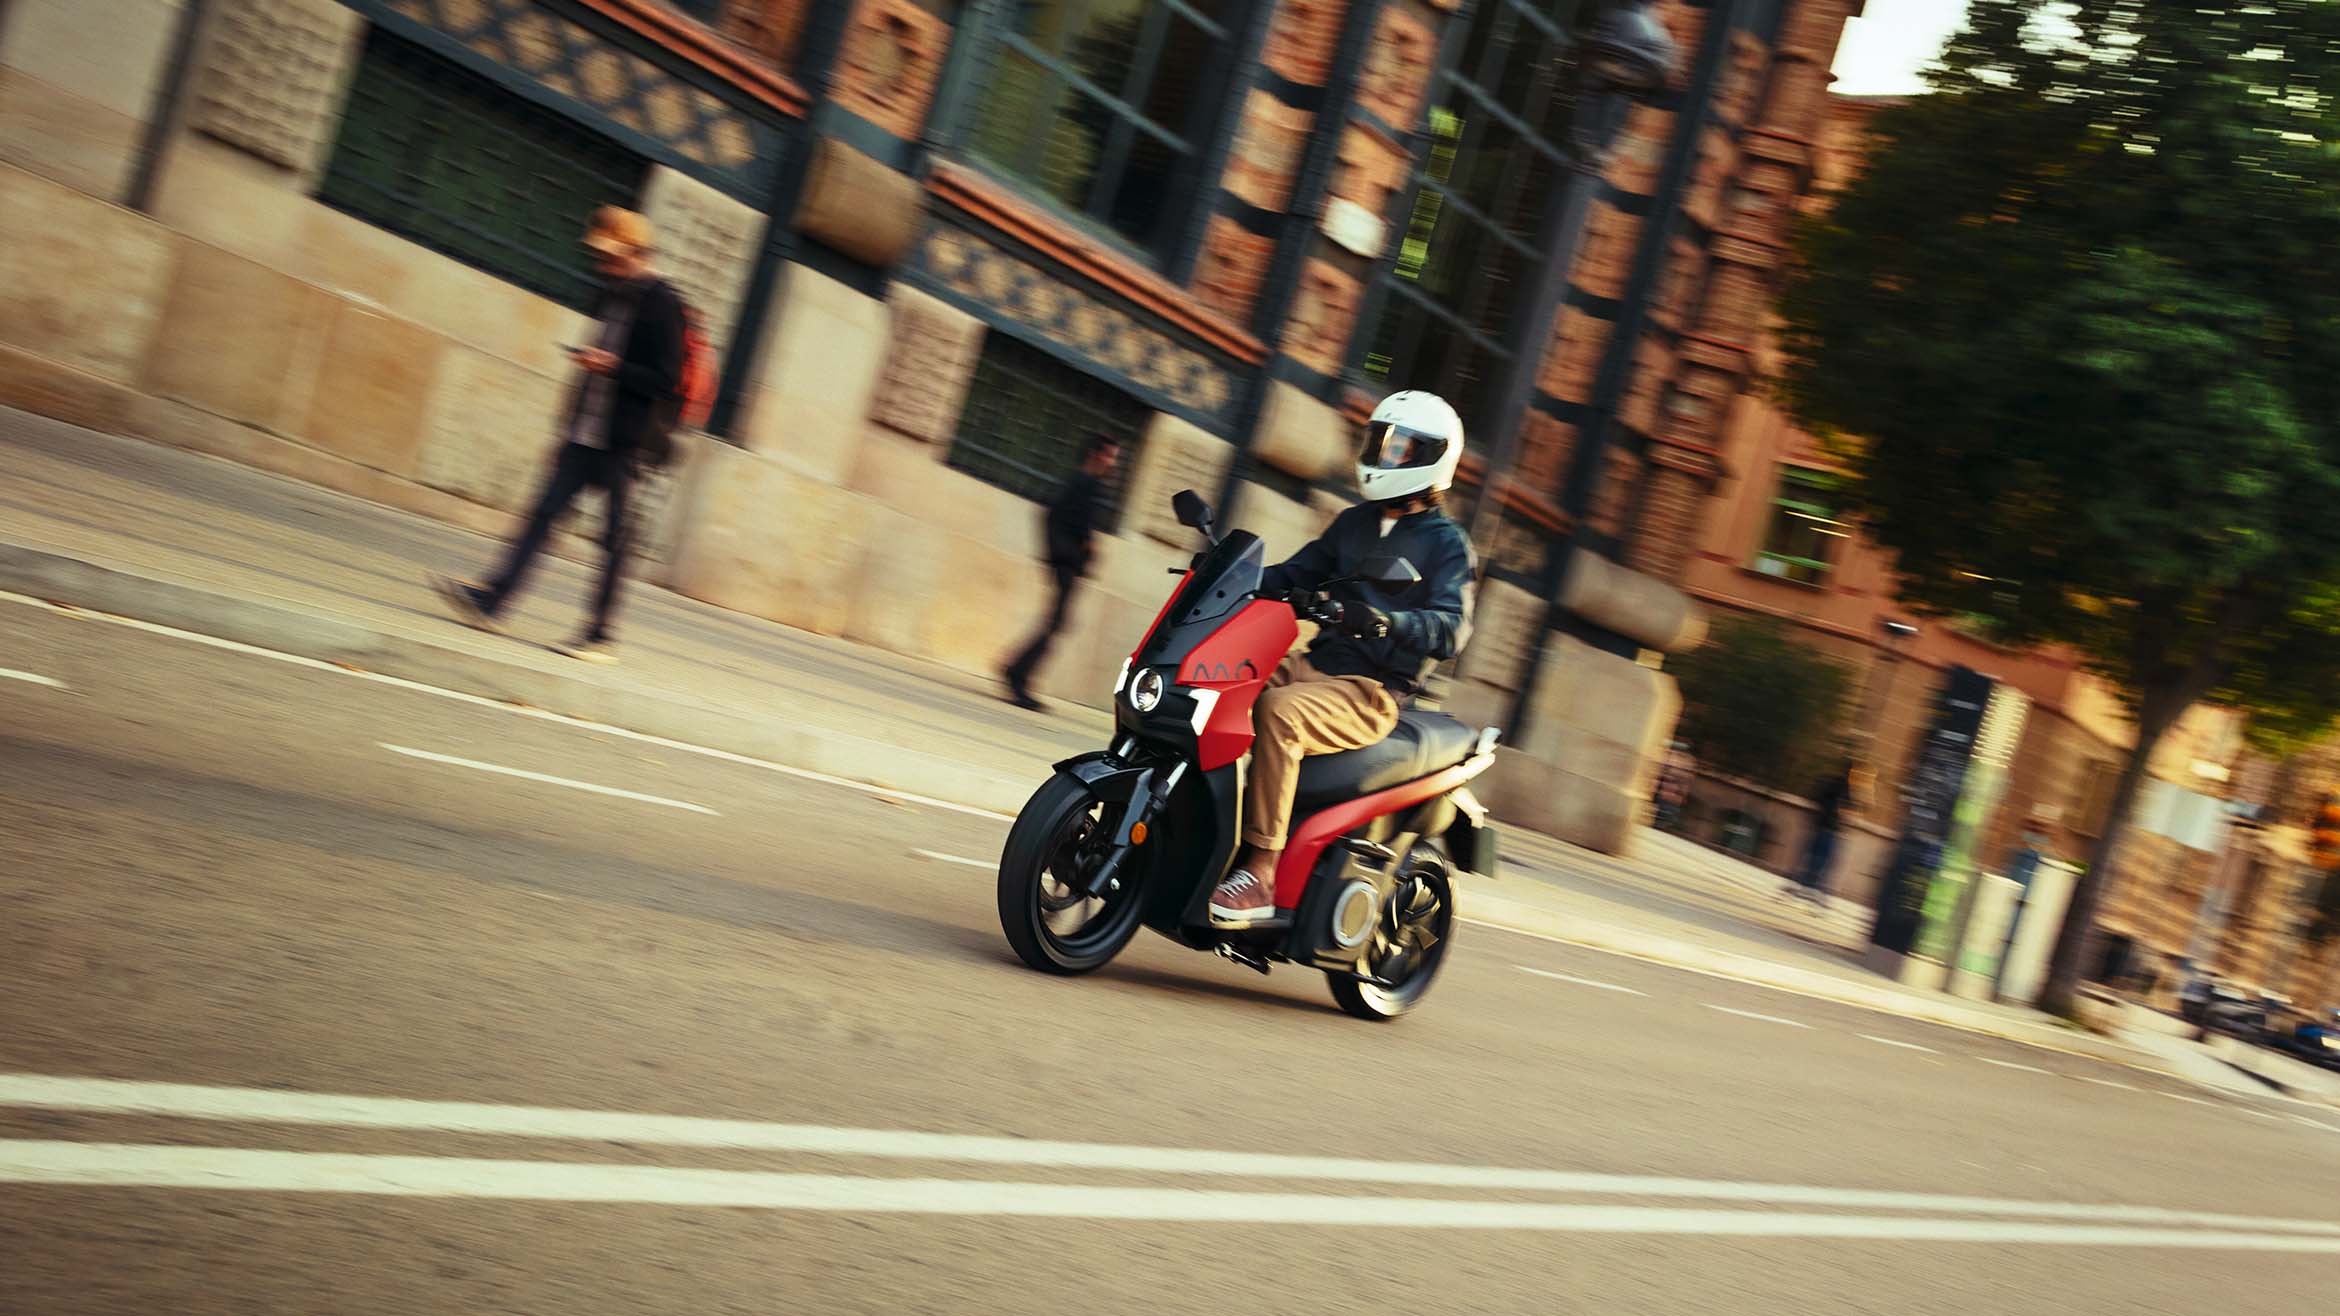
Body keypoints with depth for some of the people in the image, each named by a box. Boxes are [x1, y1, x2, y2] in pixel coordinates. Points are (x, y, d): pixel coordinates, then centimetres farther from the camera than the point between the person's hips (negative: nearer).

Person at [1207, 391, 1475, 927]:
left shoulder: (1446, 542, 0)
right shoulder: (1354, 522, 22)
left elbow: (1451, 628, -14)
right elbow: (1295, 574, 25)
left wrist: (1382, 621, -33)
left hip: (1374, 691, -7)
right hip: (1315, 664, 7)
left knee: (1279, 712, -35)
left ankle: (1261, 873, -33)